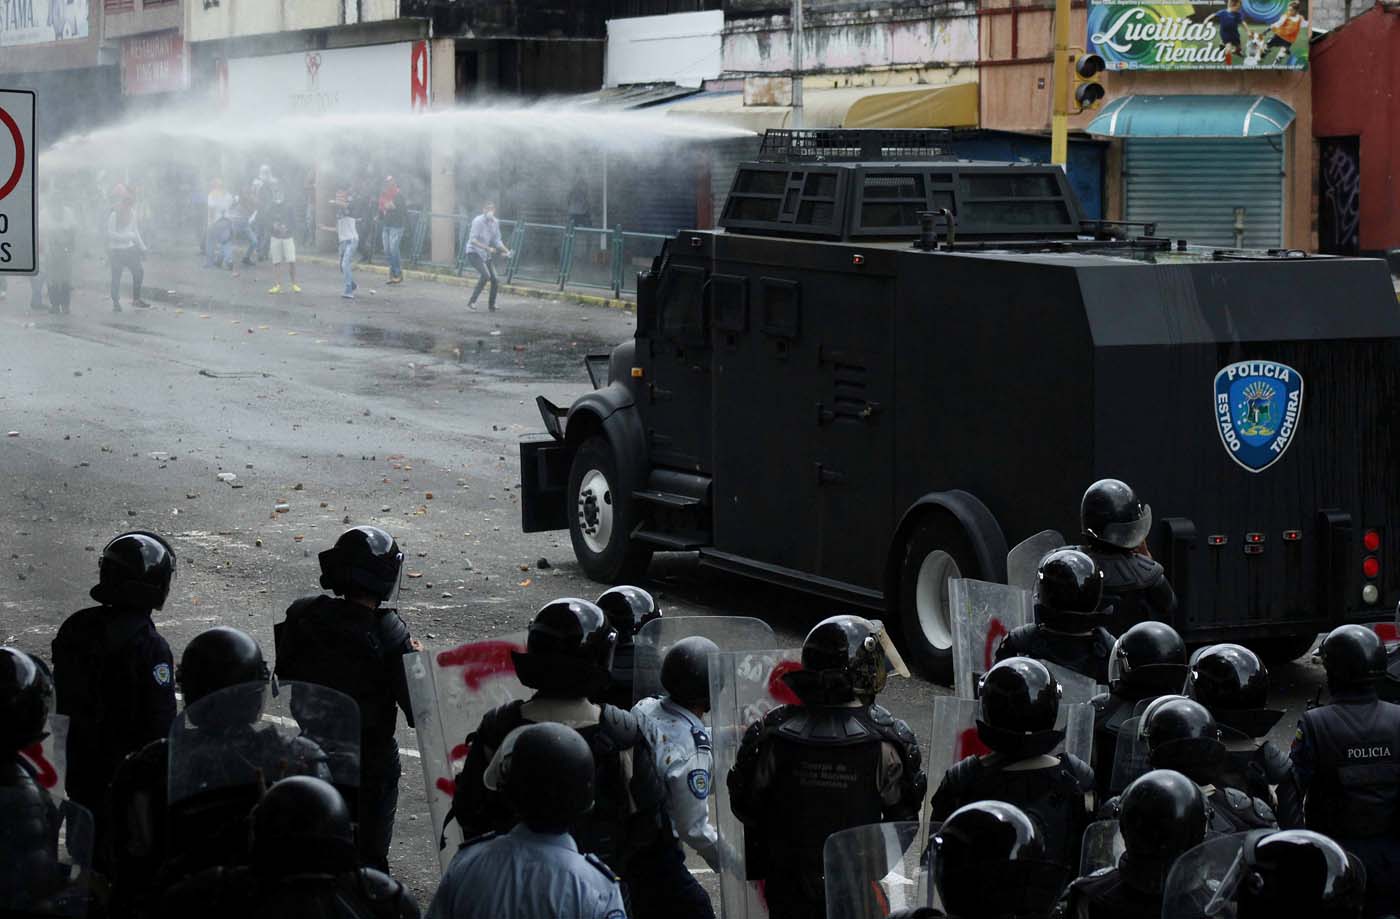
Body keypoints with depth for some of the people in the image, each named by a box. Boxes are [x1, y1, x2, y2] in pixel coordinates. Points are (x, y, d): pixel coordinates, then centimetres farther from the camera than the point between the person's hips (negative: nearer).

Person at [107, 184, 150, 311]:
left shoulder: (131, 211, 7)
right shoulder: (114, 214, -16)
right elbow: (110, 233, -19)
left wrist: (142, 246, 15)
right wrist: (127, 236, -25)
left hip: (130, 248, 7)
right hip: (116, 249, -7)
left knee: (138, 272, 5)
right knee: (116, 277, -2)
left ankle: (136, 299, 19)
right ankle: (116, 303, 8)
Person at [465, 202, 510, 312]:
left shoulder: (495, 223, 4)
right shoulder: (478, 221, -16)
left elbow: (497, 241, 11)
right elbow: (473, 240, -21)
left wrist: (506, 251, -4)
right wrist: (488, 248, -28)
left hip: (485, 255, 7)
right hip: (473, 252, -7)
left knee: (494, 279, 3)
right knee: (486, 275, -26)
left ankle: (491, 305, 21)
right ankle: (471, 302, -22)